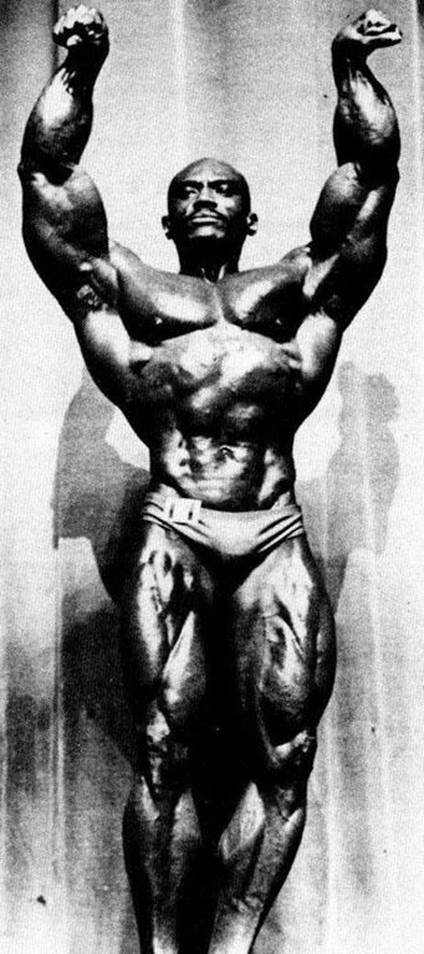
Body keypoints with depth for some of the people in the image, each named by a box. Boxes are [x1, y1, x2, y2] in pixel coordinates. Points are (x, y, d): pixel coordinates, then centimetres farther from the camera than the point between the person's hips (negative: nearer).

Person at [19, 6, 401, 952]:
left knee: (280, 759, -3)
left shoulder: (298, 287, 22)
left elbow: (371, 173, 19)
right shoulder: (124, 290, 19)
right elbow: (46, 174, 16)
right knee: (166, 755, -3)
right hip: (169, 543, -1)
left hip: (277, 547, 2)